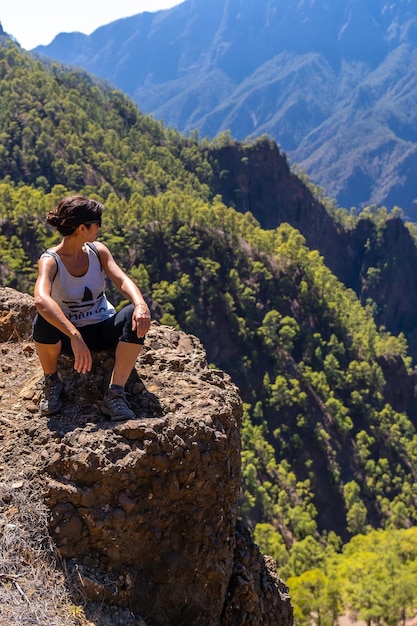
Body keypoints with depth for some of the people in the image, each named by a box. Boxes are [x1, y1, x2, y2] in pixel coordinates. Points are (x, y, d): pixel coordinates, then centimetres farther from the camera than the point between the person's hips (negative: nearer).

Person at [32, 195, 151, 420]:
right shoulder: (50, 260, -19)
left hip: (103, 330, 3)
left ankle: (115, 393, -25)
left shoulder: (98, 251, -4)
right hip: (68, 335, -3)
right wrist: (75, 336, -52)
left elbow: (122, 280, -17)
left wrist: (141, 304, -40)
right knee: (43, 321, -36)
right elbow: (41, 299, -38)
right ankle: (51, 381, -7)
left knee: (135, 315, -28)